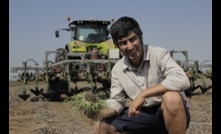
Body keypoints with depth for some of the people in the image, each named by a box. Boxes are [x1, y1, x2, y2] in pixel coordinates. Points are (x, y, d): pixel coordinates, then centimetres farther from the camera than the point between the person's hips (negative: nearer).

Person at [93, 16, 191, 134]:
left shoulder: (158, 54, -15)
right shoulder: (118, 69, 1)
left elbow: (182, 80, -32)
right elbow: (116, 101, 7)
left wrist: (143, 94, -33)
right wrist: (101, 112, -16)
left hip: (173, 113, -5)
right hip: (144, 114, 6)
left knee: (171, 97, -40)